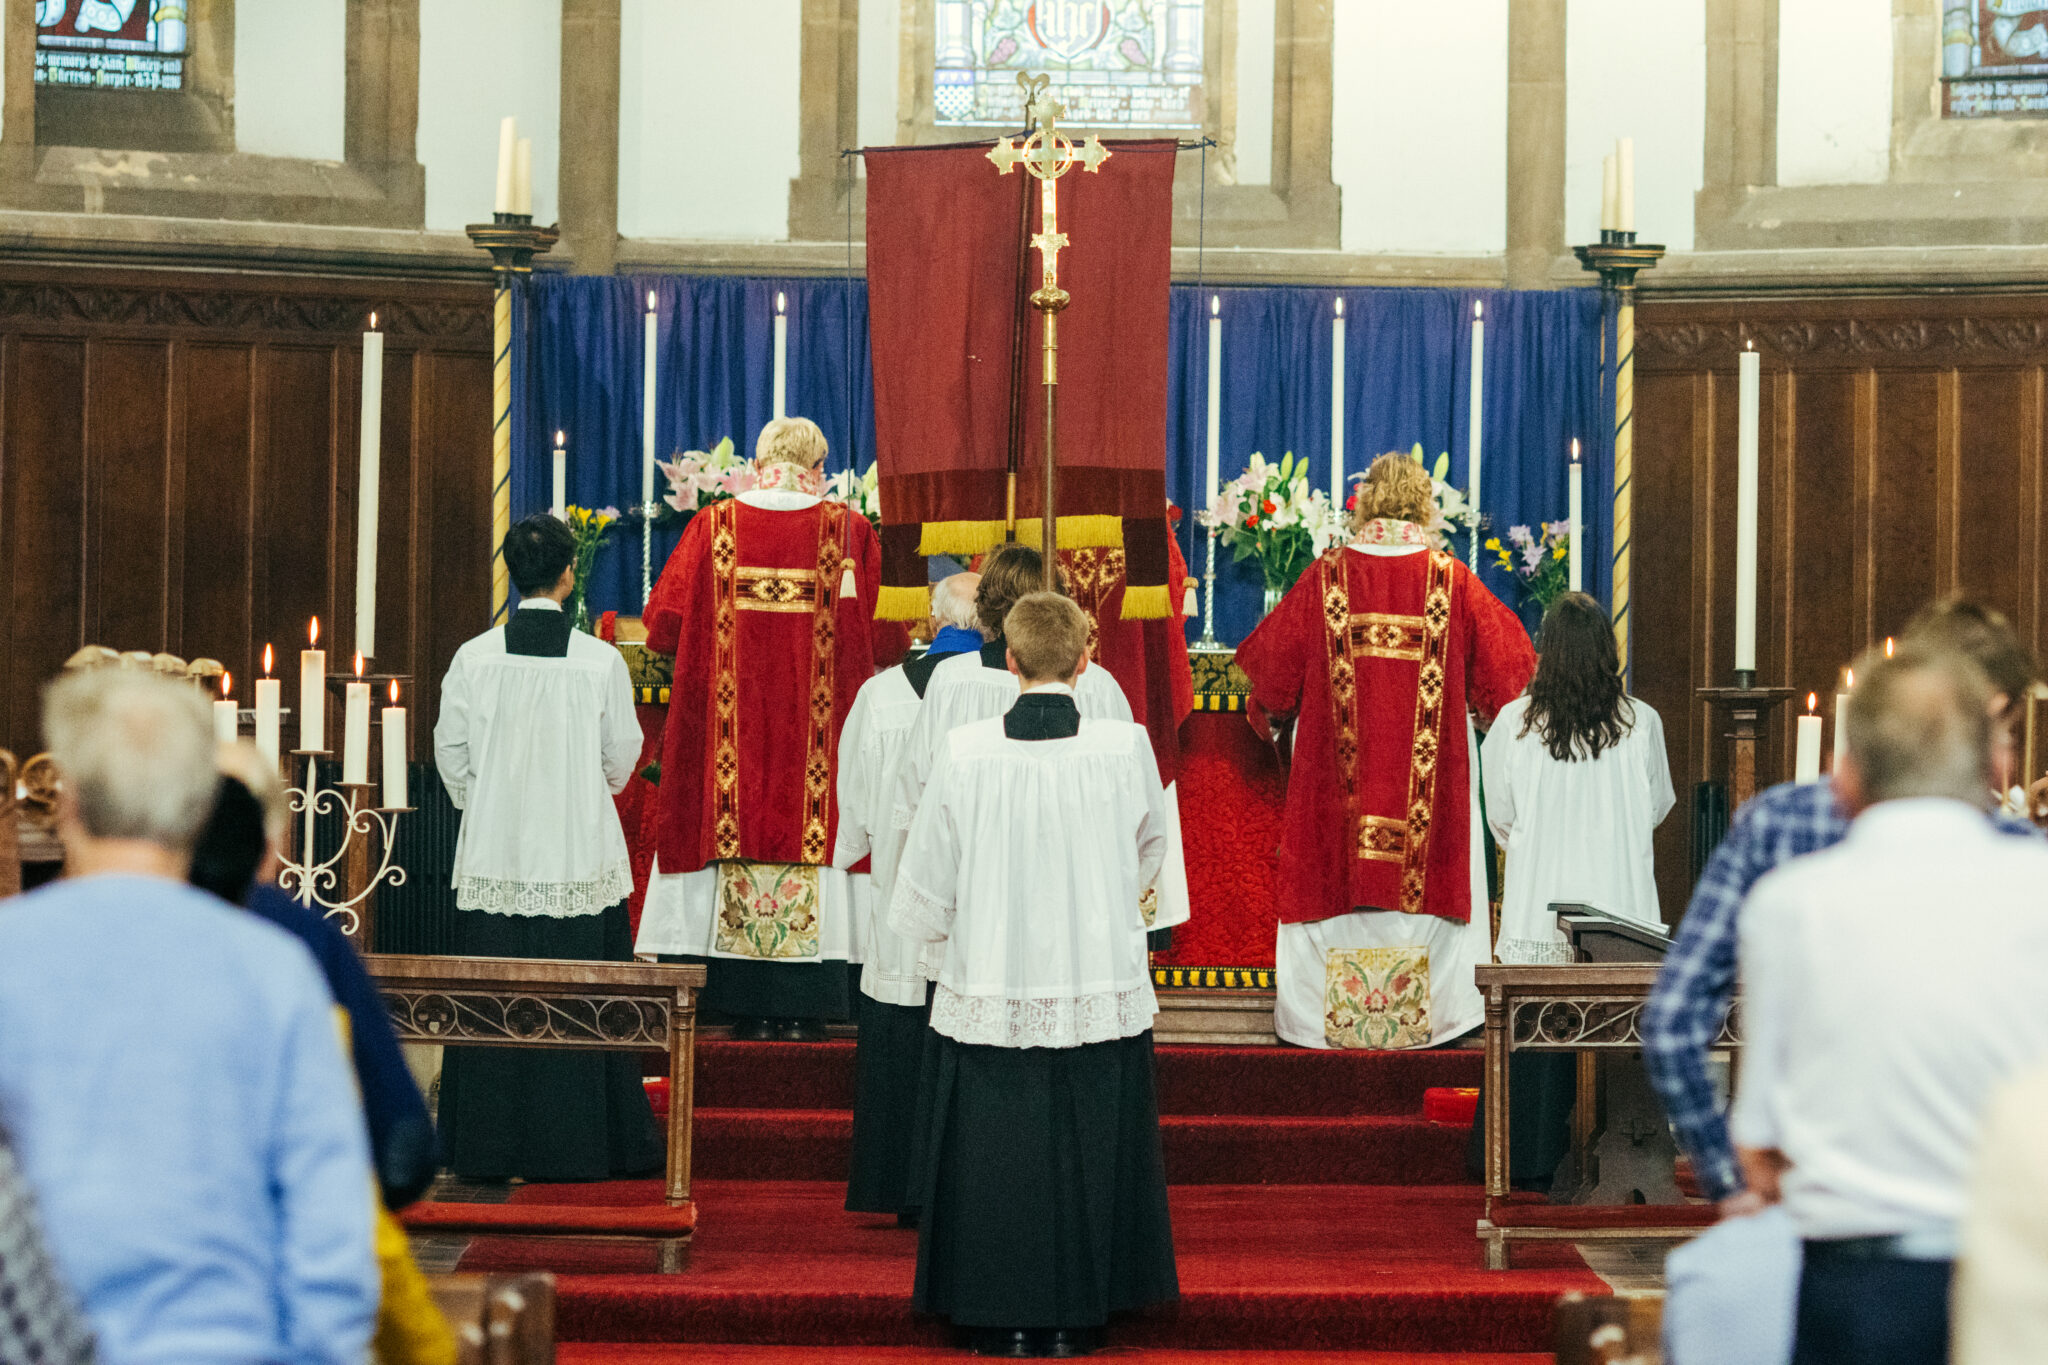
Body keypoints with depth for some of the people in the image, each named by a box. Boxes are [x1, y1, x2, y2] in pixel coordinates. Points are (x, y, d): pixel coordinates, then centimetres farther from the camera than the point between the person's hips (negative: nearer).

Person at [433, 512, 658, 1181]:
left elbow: (450, 751, 3)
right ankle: (576, 1146, 9)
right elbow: (622, 758, 1)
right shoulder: (601, 661, -8)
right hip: (580, 854, -1)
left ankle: (490, 1145, 12)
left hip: (493, 852, 2)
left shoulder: (474, 657, -5)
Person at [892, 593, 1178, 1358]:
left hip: (989, 999, 0)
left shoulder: (965, 754, -11)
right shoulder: (1126, 748, -8)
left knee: (994, 1161, 9)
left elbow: (926, 892, -2)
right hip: (1101, 999, 1)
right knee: (1089, 1158, 11)